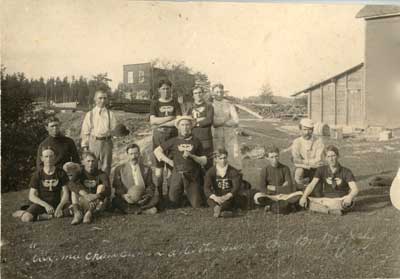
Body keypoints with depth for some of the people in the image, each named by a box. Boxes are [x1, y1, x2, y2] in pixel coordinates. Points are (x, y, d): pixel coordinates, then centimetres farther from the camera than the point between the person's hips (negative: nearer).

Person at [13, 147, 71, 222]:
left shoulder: (60, 172, -1)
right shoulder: (37, 174, -4)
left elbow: (66, 193, -3)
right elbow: (32, 196, -8)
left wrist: (60, 207, -21)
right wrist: (45, 205, -25)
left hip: (57, 203, 1)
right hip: (41, 203, -1)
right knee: (27, 218, -30)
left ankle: (48, 216, -21)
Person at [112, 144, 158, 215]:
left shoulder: (146, 169, 13)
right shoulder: (120, 169, 10)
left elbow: (150, 186, 8)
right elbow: (117, 186, 4)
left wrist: (147, 195, -14)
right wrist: (123, 195, -17)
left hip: (141, 200, 0)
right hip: (127, 199, 0)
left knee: (155, 196, -28)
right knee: (115, 201, -33)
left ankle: (130, 209, -24)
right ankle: (144, 209, -23)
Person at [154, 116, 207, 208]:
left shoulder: (196, 141, 8)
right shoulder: (174, 141, 8)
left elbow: (204, 161, 6)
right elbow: (157, 151, 10)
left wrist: (191, 156, -9)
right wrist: (169, 161, 2)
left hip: (192, 176, 0)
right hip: (177, 175, 0)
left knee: (197, 205, 0)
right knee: (174, 202, 0)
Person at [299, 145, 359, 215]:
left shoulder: (346, 172, -6)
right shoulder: (321, 170, 1)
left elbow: (355, 189, -18)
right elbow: (312, 185, -10)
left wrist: (349, 197, -42)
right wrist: (304, 197, -29)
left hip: (341, 200, -2)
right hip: (326, 199, 2)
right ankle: (334, 210, -31)